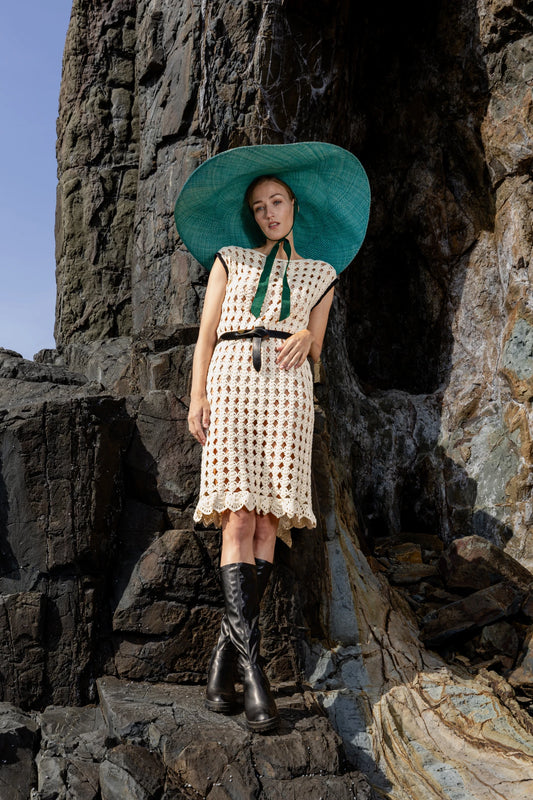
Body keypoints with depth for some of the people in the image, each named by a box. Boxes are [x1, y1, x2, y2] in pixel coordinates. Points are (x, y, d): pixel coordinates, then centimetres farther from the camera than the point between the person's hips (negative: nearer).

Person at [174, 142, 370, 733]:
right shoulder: (229, 258, 21)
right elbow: (206, 333, 13)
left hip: (287, 386, 1)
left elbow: (314, 348, 18)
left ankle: (226, 652, -1)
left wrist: (306, 337, -6)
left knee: (268, 521, -8)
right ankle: (252, 664, -15)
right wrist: (196, 396, -1)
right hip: (231, 380, -1)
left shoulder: (320, 273, 23)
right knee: (239, 517, -13)